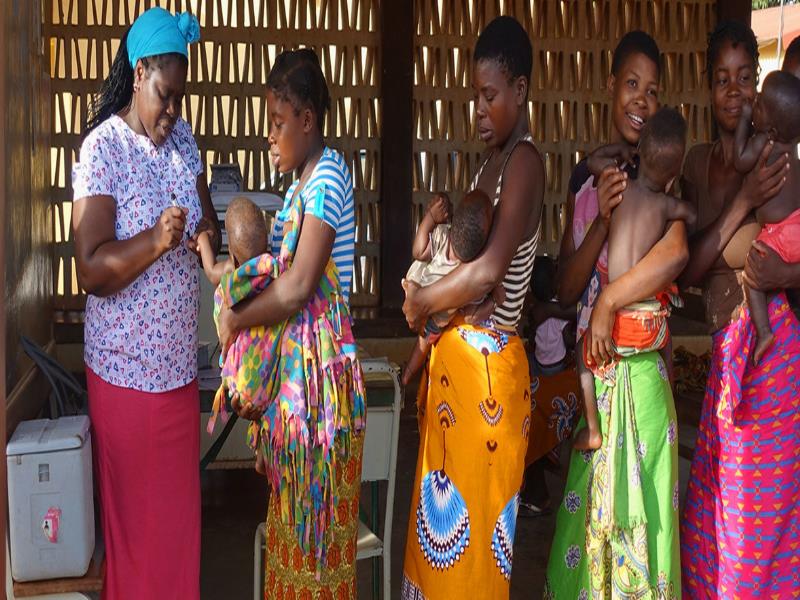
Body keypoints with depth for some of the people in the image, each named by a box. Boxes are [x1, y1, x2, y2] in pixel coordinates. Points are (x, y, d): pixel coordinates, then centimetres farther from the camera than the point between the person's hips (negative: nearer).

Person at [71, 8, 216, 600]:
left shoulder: (183, 136, 5)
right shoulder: (102, 148, -14)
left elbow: (206, 215, 15)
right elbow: (91, 270, -19)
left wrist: (209, 233, -8)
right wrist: (156, 240, -33)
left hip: (179, 361, 6)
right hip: (126, 368, -6)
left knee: (180, 500, 17)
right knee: (133, 508, 9)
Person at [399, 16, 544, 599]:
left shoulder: (525, 161, -14)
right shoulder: (490, 162, 14)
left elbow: (488, 270, -26)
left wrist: (420, 301, -12)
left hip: (488, 364, -9)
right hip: (455, 356, 9)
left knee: (473, 519, 4)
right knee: (445, 513, 17)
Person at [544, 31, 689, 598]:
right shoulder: (584, 177, 10)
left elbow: (676, 254, -24)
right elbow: (565, 288, 3)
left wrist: (609, 300, -15)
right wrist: (602, 222, -11)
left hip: (639, 369, -4)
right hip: (590, 366, 4)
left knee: (636, 508, 3)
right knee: (588, 508, 12)